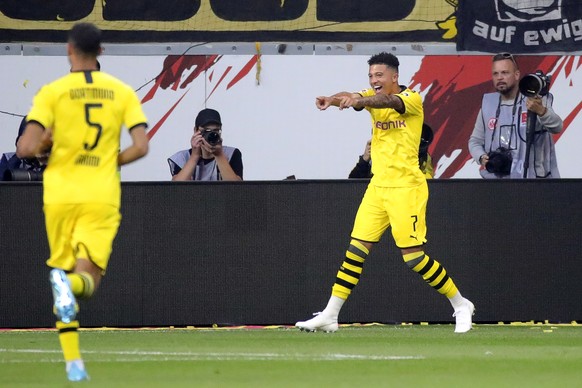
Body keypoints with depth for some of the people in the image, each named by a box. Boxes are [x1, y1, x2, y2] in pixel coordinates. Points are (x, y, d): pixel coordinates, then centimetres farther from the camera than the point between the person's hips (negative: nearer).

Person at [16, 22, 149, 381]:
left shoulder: (52, 92, -3)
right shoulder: (122, 92, 3)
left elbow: (26, 148, -10)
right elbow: (141, 147, -5)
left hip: (61, 194, 0)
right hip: (103, 197, 0)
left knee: (64, 269, 13)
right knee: (87, 280, -1)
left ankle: (73, 361, 4)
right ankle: (70, 283, -40)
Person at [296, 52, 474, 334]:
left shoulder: (412, 99, -9)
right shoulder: (374, 98, 8)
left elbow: (389, 102, -30)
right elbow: (355, 98, -12)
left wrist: (358, 100, -51)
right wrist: (332, 99, -36)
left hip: (406, 187, -6)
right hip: (378, 186, 6)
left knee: (414, 257, -8)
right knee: (356, 249, 2)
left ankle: (461, 305, 7)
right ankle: (330, 316, 5)